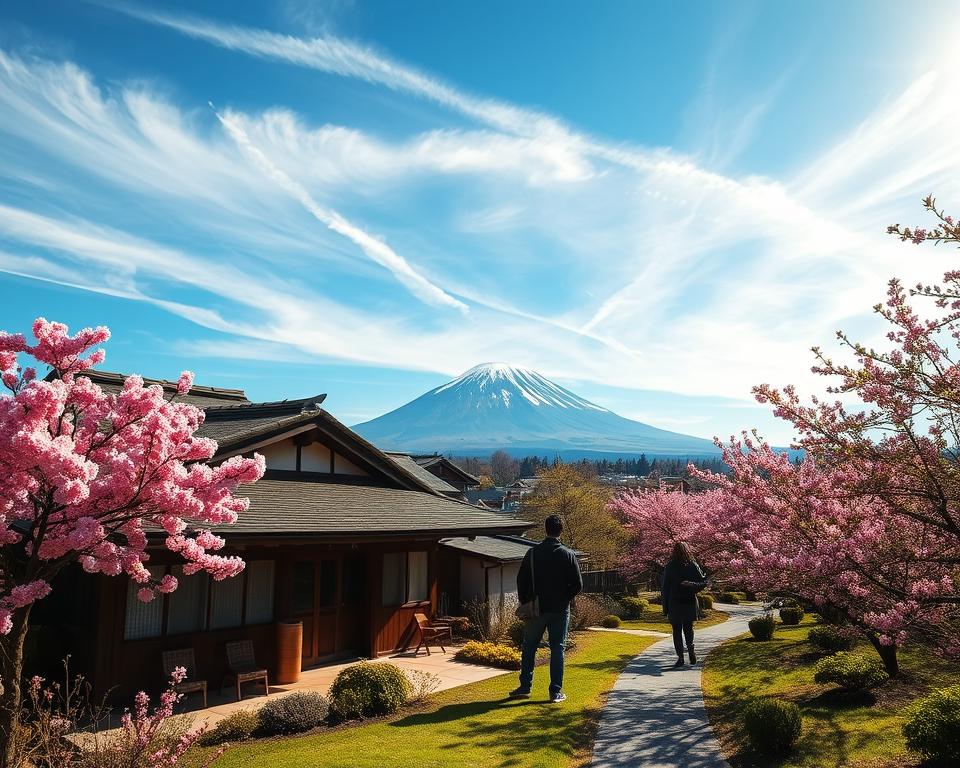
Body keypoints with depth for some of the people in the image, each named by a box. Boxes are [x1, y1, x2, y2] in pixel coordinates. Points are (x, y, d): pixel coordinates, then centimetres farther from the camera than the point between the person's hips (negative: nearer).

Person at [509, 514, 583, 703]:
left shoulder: (532, 553, -4)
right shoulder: (568, 555, -6)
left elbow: (521, 581, -2)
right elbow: (577, 584, -5)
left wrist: (525, 603, 9)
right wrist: (564, 599, 9)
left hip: (536, 609, 1)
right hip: (560, 610, -1)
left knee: (529, 648, 13)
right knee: (557, 649, 7)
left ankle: (525, 687, 16)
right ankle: (556, 692, 7)